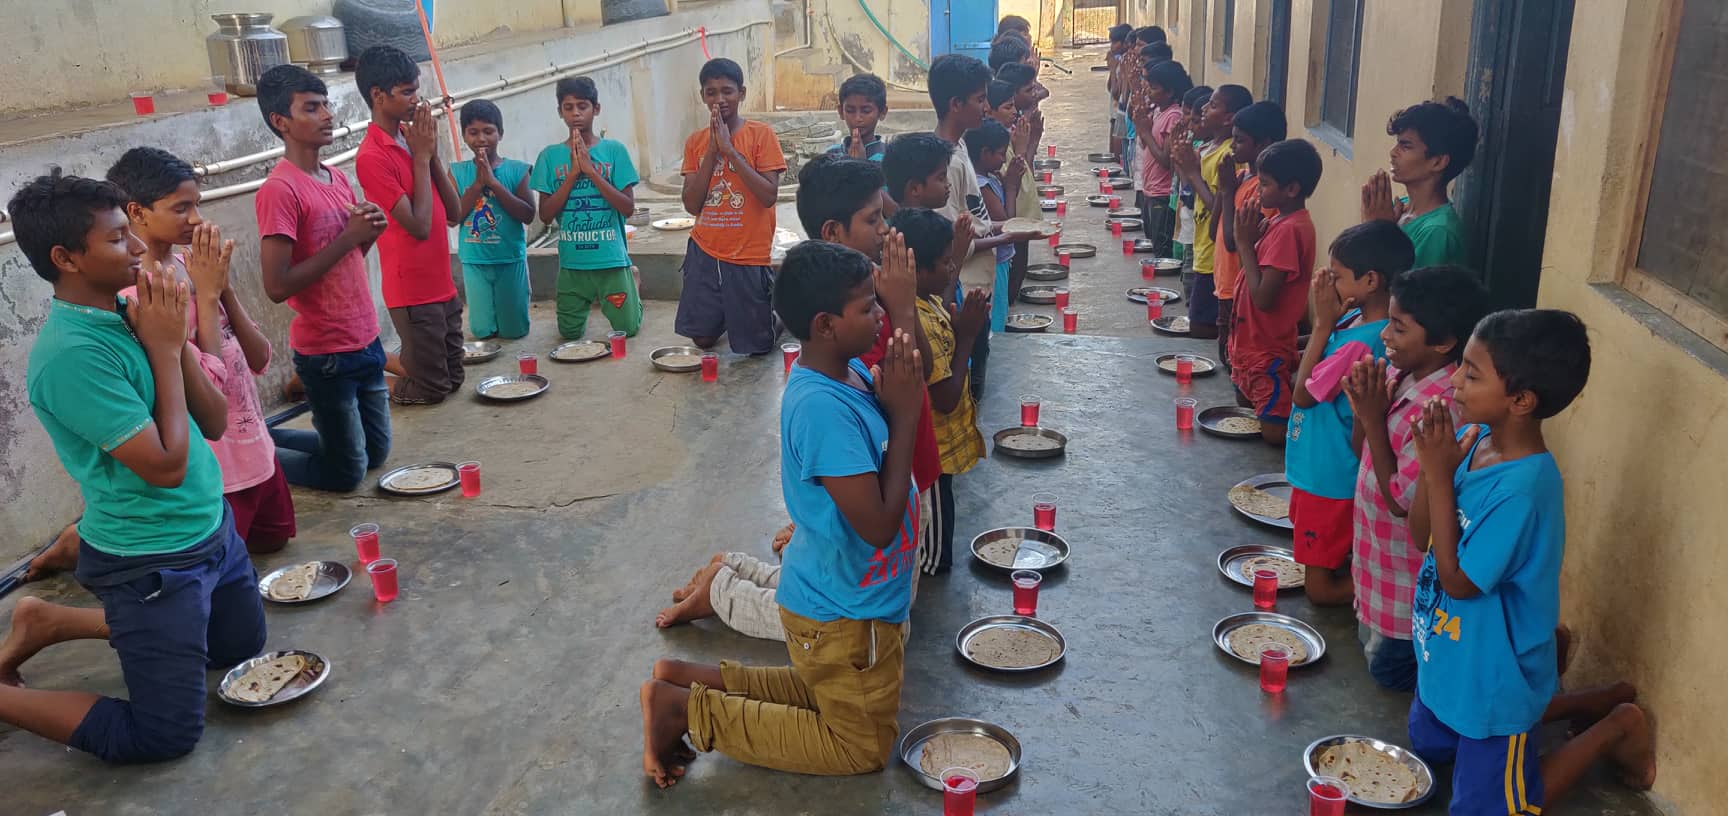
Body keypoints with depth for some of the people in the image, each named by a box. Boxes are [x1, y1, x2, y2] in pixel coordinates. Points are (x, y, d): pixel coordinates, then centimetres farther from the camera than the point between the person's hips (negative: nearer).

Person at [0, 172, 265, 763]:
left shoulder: (129, 315, -1)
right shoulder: (72, 353, -26)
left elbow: (214, 423, 1)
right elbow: (166, 465, -25)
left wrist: (174, 340, -12)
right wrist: (163, 348, -18)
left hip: (213, 530, 8)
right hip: (151, 562, -8)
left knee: (240, 646, 28)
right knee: (166, 736, -1)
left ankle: (55, 622, 31)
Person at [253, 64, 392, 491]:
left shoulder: (337, 179, 7)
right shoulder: (279, 190, -18)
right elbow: (277, 286, -23)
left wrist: (367, 236, -3)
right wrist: (347, 238, -21)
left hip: (365, 341, 8)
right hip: (326, 354, -8)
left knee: (375, 453, 20)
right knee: (347, 472, 5)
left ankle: (262, 437, 32)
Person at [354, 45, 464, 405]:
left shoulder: (412, 139, 8)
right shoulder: (372, 157, -17)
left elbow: (454, 213, 5)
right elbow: (419, 226, -20)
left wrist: (432, 154, -4)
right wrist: (421, 157, -14)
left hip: (442, 283, 8)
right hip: (413, 291, -8)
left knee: (453, 378, 18)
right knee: (432, 388, 2)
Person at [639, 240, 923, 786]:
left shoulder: (852, 372, -4)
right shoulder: (823, 408, -32)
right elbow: (878, 524, -30)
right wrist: (903, 415, -25)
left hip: (850, 599, 9)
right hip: (845, 613, -9)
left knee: (830, 695, 30)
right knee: (862, 746, 11)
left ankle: (691, 679, 22)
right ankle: (688, 709, 6)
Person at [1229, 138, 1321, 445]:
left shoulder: (1289, 229, -23)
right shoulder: (1279, 221, 6)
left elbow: (1263, 298, -27)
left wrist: (1245, 242, -20)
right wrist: (1250, 238, -4)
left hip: (1267, 350, -10)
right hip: (1250, 340, 10)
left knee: (1276, 434, -5)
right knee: (1246, 409, 27)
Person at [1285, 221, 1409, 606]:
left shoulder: (1363, 342, -32)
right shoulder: (1355, 318, -1)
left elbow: (1302, 394, -20)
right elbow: (1312, 371, 11)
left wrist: (1324, 323, -20)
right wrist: (1323, 319, -2)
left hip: (1331, 476, -10)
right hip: (1318, 465, 10)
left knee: (1321, 586, 5)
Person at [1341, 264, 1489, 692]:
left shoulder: (1444, 409, -31)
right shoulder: (1397, 374, -6)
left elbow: (1401, 501, -25)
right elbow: (1363, 453, 5)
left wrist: (1373, 419, -26)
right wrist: (1364, 408, -14)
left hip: (1406, 575, -8)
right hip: (1379, 554, 9)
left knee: (1389, 666, 14)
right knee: (1373, 646, 26)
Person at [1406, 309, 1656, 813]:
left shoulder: (1522, 489, -33)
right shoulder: (1473, 438, -10)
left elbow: (1458, 580, -25)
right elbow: (1420, 536, -3)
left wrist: (1440, 475, -29)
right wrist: (1432, 463, -20)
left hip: (1492, 677, -8)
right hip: (1450, 657, 8)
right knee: (1429, 750, 30)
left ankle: (1617, 727, 22)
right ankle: (1550, 702, 36)